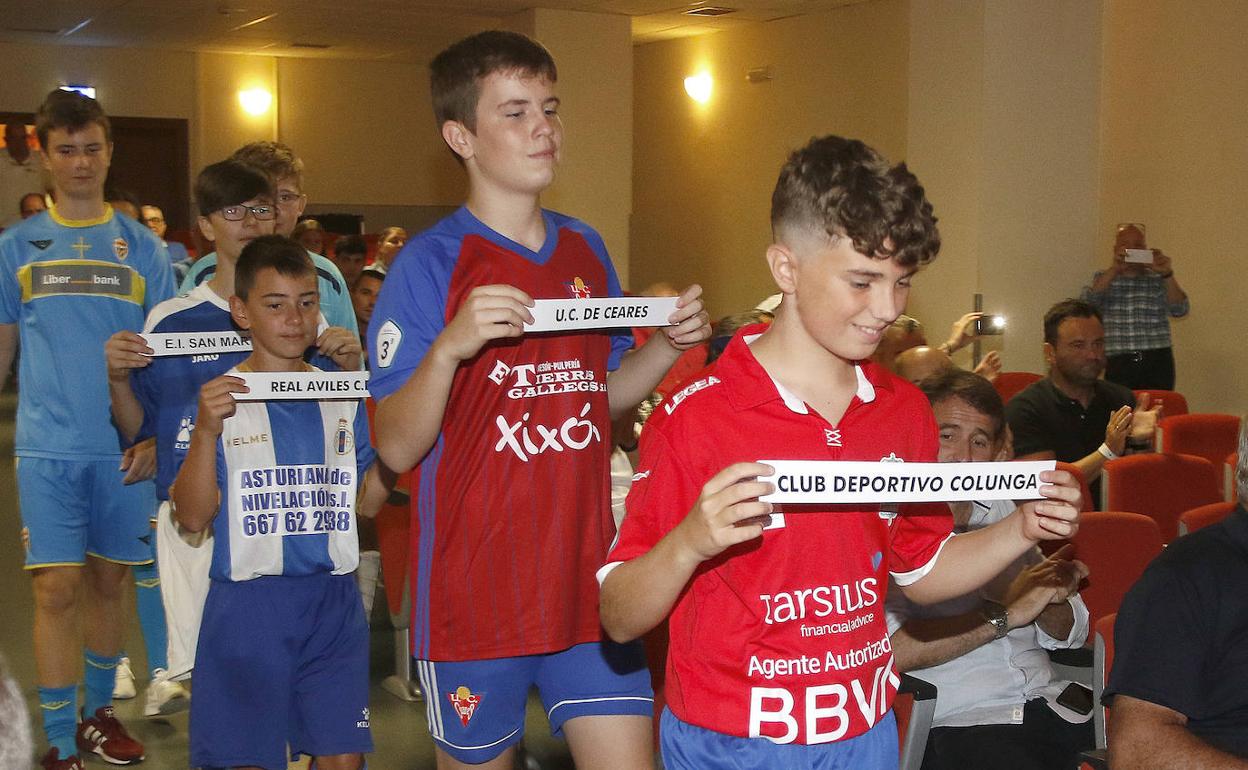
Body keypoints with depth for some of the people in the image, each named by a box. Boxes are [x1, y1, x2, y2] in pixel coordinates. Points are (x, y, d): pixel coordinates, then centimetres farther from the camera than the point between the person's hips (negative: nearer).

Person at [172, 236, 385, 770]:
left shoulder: (344, 398, 6)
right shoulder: (219, 399, -5)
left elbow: (367, 502, 8)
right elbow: (192, 517, -9)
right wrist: (206, 432, -22)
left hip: (335, 605, 3)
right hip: (247, 606, -3)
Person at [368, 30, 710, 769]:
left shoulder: (586, 249, 7)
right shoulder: (431, 263, -10)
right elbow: (397, 448, -13)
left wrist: (668, 346, 1)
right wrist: (450, 345, -29)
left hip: (585, 577, 4)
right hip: (475, 590, -4)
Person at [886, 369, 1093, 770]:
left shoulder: (1001, 510, 17)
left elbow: (1068, 636, 18)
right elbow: (887, 648, -20)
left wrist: (1052, 598, -5)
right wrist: (1003, 614, -15)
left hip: (1051, 704, 7)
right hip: (958, 723, -6)